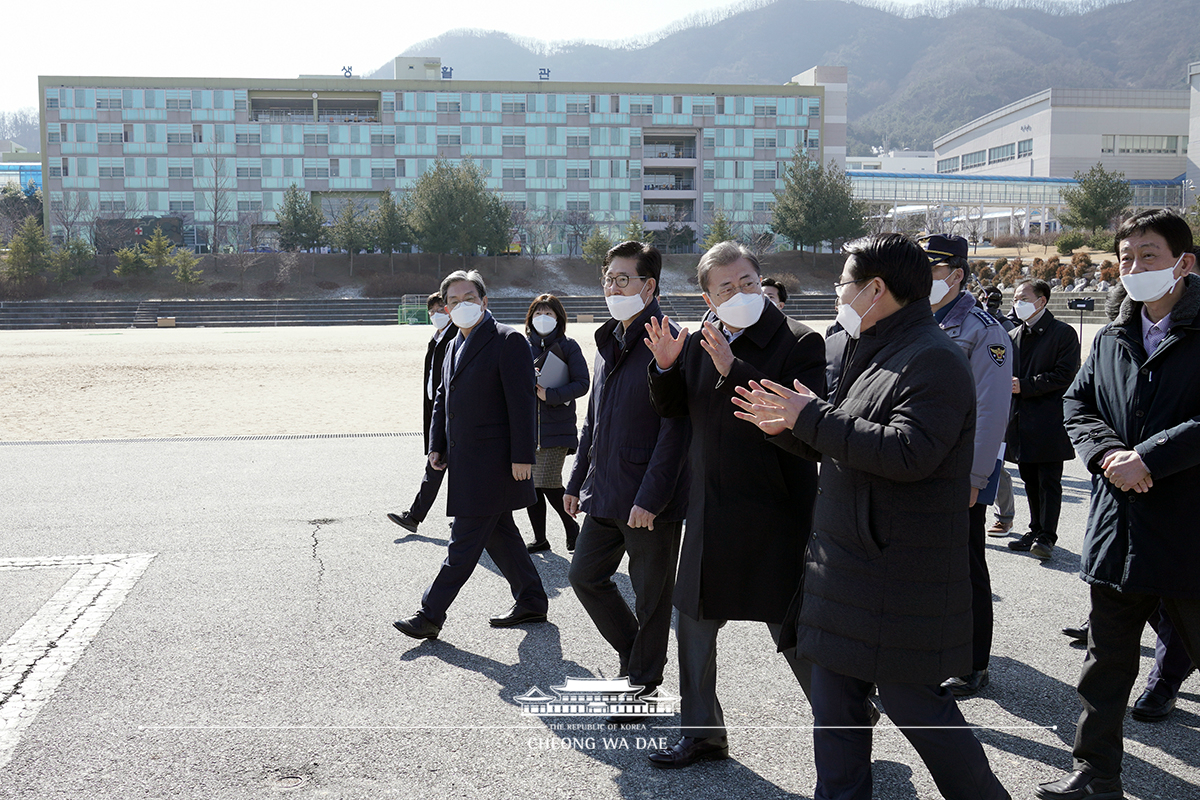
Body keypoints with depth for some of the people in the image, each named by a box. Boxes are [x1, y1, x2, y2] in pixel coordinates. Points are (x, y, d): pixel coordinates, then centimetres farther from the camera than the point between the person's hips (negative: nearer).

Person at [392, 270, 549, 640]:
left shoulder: (508, 341, -11)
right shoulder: (455, 346, 15)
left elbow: (523, 402, -15)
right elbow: (442, 398, 22)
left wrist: (522, 456, -19)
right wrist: (436, 445, 12)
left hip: (492, 462, -9)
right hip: (465, 460, 9)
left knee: (464, 541, -5)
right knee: (498, 533, 15)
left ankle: (430, 615, -2)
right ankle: (532, 603, 26)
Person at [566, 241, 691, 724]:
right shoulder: (609, 343, 12)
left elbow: (674, 429, -19)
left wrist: (650, 498, -22)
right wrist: (577, 481, 19)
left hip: (649, 502, -8)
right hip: (605, 494, 8)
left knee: (651, 596, 6)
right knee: (585, 576, 14)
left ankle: (643, 684, 22)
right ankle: (633, 651, 34)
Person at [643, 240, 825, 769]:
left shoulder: (799, 342, -10)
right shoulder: (698, 342, 7)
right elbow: (671, 408, 15)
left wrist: (733, 370, -28)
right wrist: (665, 367, -6)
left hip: (775, 513, -6)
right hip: (709, 512, 6)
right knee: (693, 624, 14)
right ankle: (702, 732, 31)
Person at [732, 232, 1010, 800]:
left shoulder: (935, 360, -15)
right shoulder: (871, 354, 16)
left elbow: (907, 453, -29)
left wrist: (811, 417, -22)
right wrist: (786, 428, 7)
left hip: (901, 576, -9)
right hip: (846, 567, 9)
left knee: (912, 702, 1)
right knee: (834, 705, 13)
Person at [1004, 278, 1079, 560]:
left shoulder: (1063, 333, -5)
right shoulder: (1014, 335, 15)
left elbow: (1065, 375, -13)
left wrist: (1024, 386, -17)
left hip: (1049, 422, -6)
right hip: (1021, 420, 6)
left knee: (1049, 481, -3)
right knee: (1031, 481, 12)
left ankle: (1047, 537, 1)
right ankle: (1036, 531, 22)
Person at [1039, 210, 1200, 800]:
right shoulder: (1111, 339, 10)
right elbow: (1077, 404, 10)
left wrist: (1149, 458, -21)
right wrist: (1107, 452, -9)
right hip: (1118, 530, 6)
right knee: (1106, 662, 15)